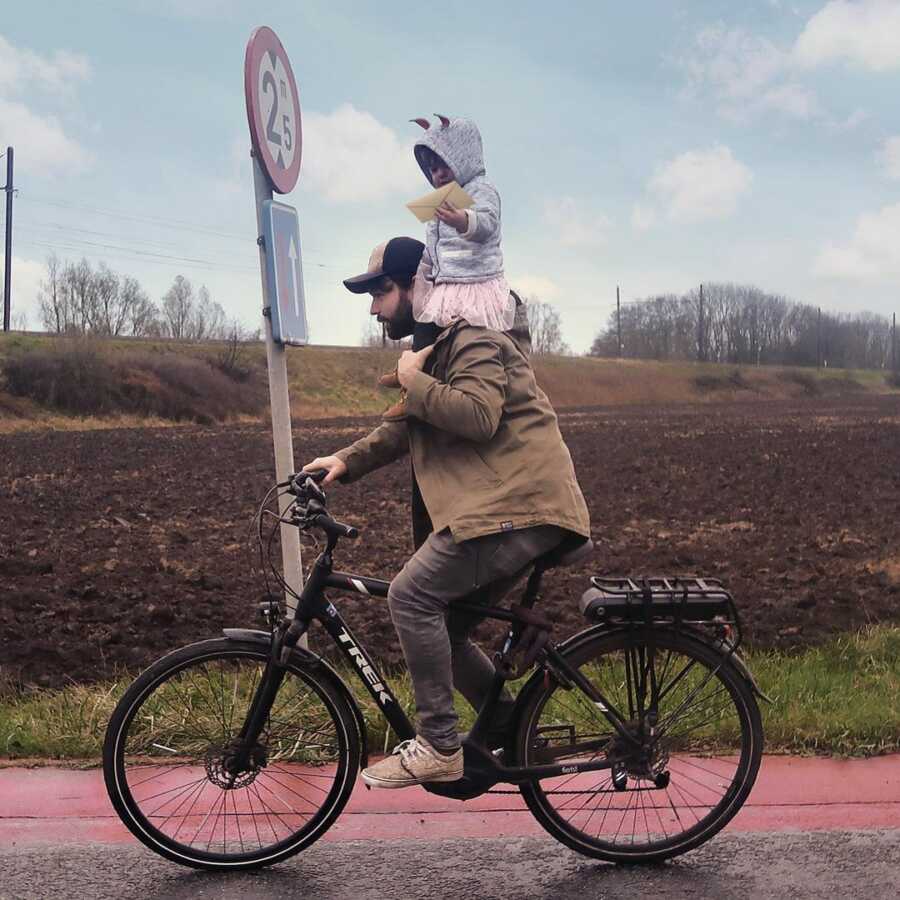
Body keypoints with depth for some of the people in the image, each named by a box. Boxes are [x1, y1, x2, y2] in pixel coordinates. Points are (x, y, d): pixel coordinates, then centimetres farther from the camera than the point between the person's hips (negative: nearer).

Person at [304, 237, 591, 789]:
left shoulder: (477, 337, -10)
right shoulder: (438, 345, 23)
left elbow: (476, 416, -26)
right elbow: (407, 428, 25)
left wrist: (413, 380, -13)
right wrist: (346, 462, 13)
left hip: (520, 505, -11)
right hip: (497, 504, 11)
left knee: (412, 596, -18)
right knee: (444, 629, 9)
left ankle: (438, 747, -12)